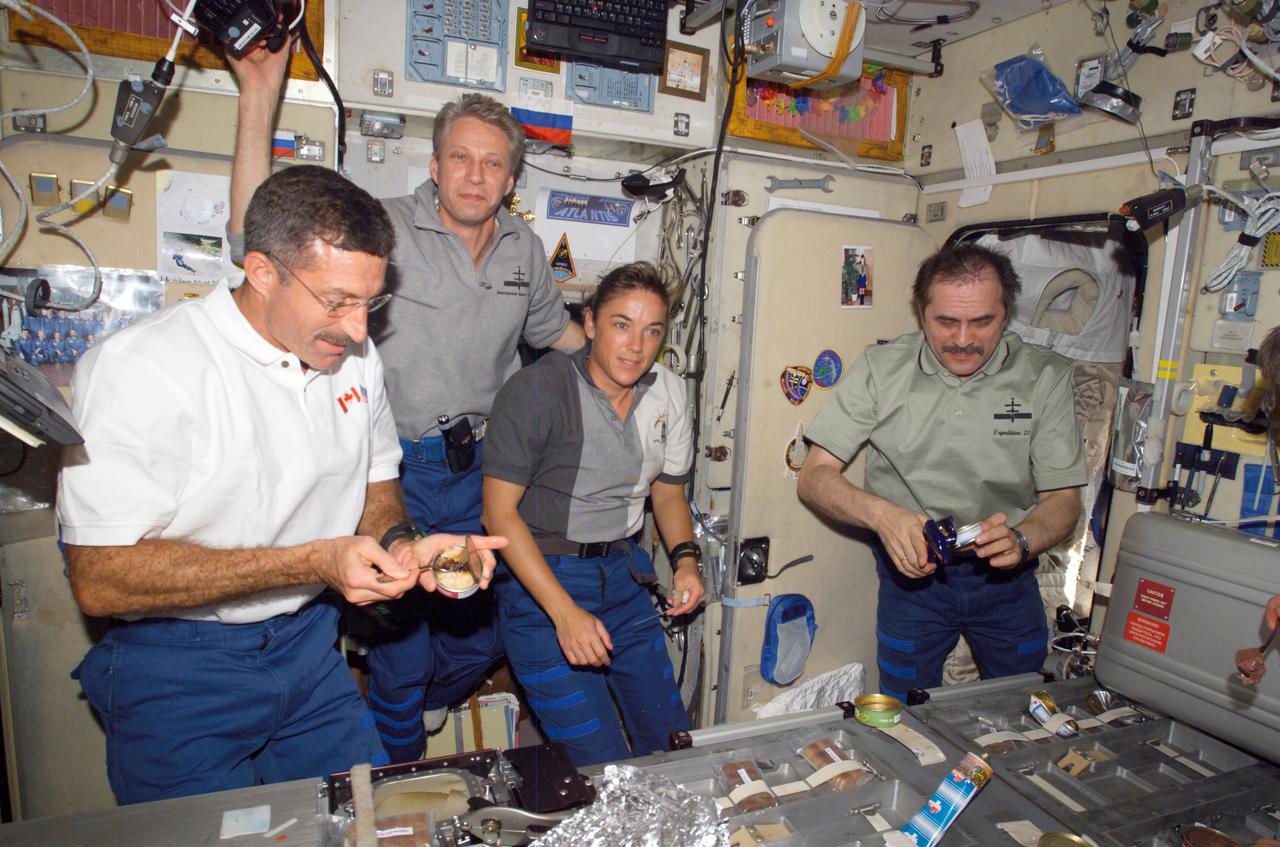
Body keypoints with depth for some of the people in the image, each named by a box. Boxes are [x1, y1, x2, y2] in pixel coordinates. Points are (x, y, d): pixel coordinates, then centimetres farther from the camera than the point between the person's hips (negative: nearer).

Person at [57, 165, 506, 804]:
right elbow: (99, 580, -23)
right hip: (177, 672, -5)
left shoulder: (356, 358, 0)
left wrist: (401, 545, -13)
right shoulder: (136, 368, -21)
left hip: (311, 648, 6)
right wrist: (313, 562, -29)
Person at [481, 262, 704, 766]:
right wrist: (565, 612, -23)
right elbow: (499, 511, -16)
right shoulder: (537, 390, -16)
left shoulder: (668, 393, 2)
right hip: (539, 579, -5)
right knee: (600, 760, -6)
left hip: (621, 574, 6)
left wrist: (685, 559, -4)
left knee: (671, 739, 10)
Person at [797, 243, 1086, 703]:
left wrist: (1020, 540, -26)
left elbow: (1063, 500, -4)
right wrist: (882, 514, -30)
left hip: (1007, 578, 2)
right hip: (912, 569, -1)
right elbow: (815, 477, -11)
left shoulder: (1046, 376, -7)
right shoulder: (880, 368, -9)